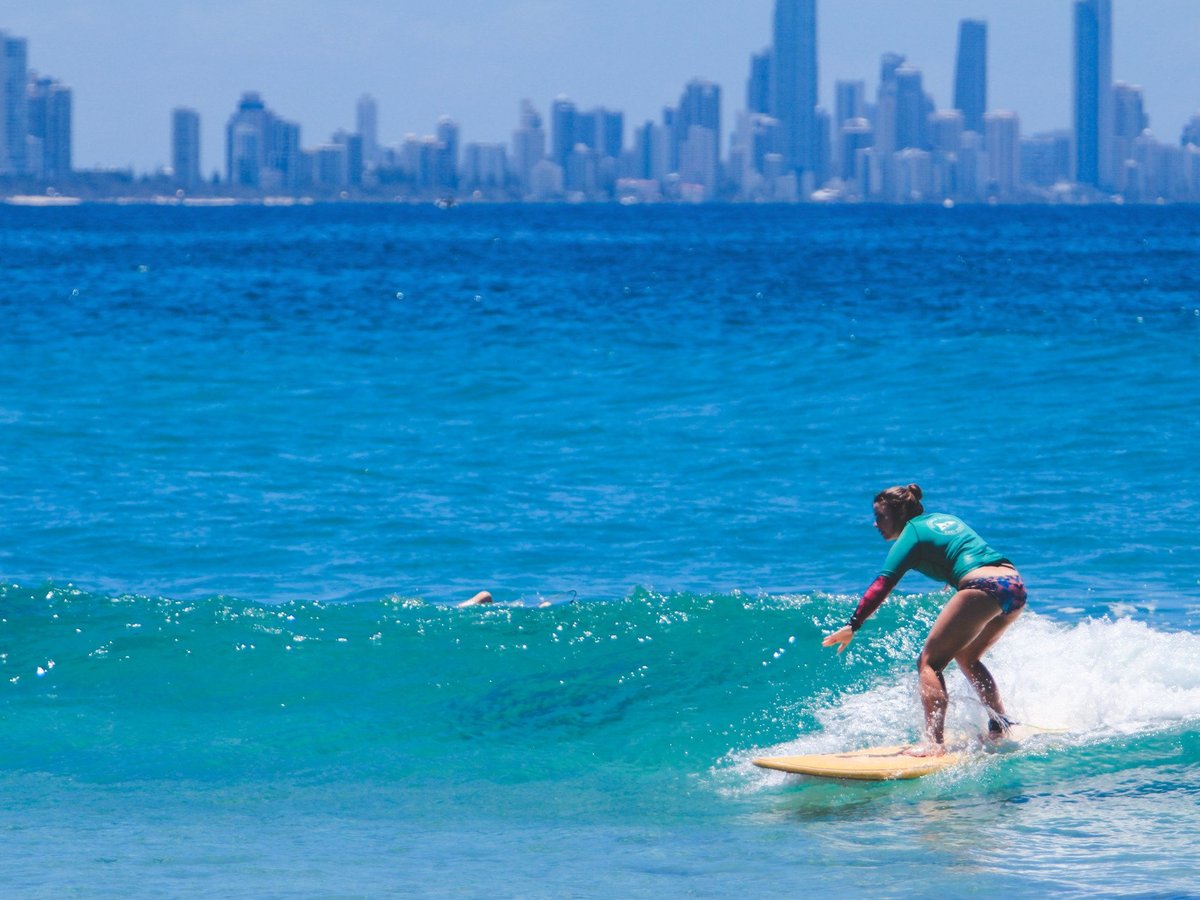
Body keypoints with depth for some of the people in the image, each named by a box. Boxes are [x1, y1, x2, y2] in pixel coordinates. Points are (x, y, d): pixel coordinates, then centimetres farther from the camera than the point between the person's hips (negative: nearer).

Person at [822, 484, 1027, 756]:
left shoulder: (911, 534, 4)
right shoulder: (943, 519, 26)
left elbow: (882, 584, -7)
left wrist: (853, 626, -12)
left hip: (983, 587, -9)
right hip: (1016, 585, 9)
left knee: (930, 662, -7)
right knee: (966, 657, 29)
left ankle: (934, 743, -24)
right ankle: (1001, 724, 29)